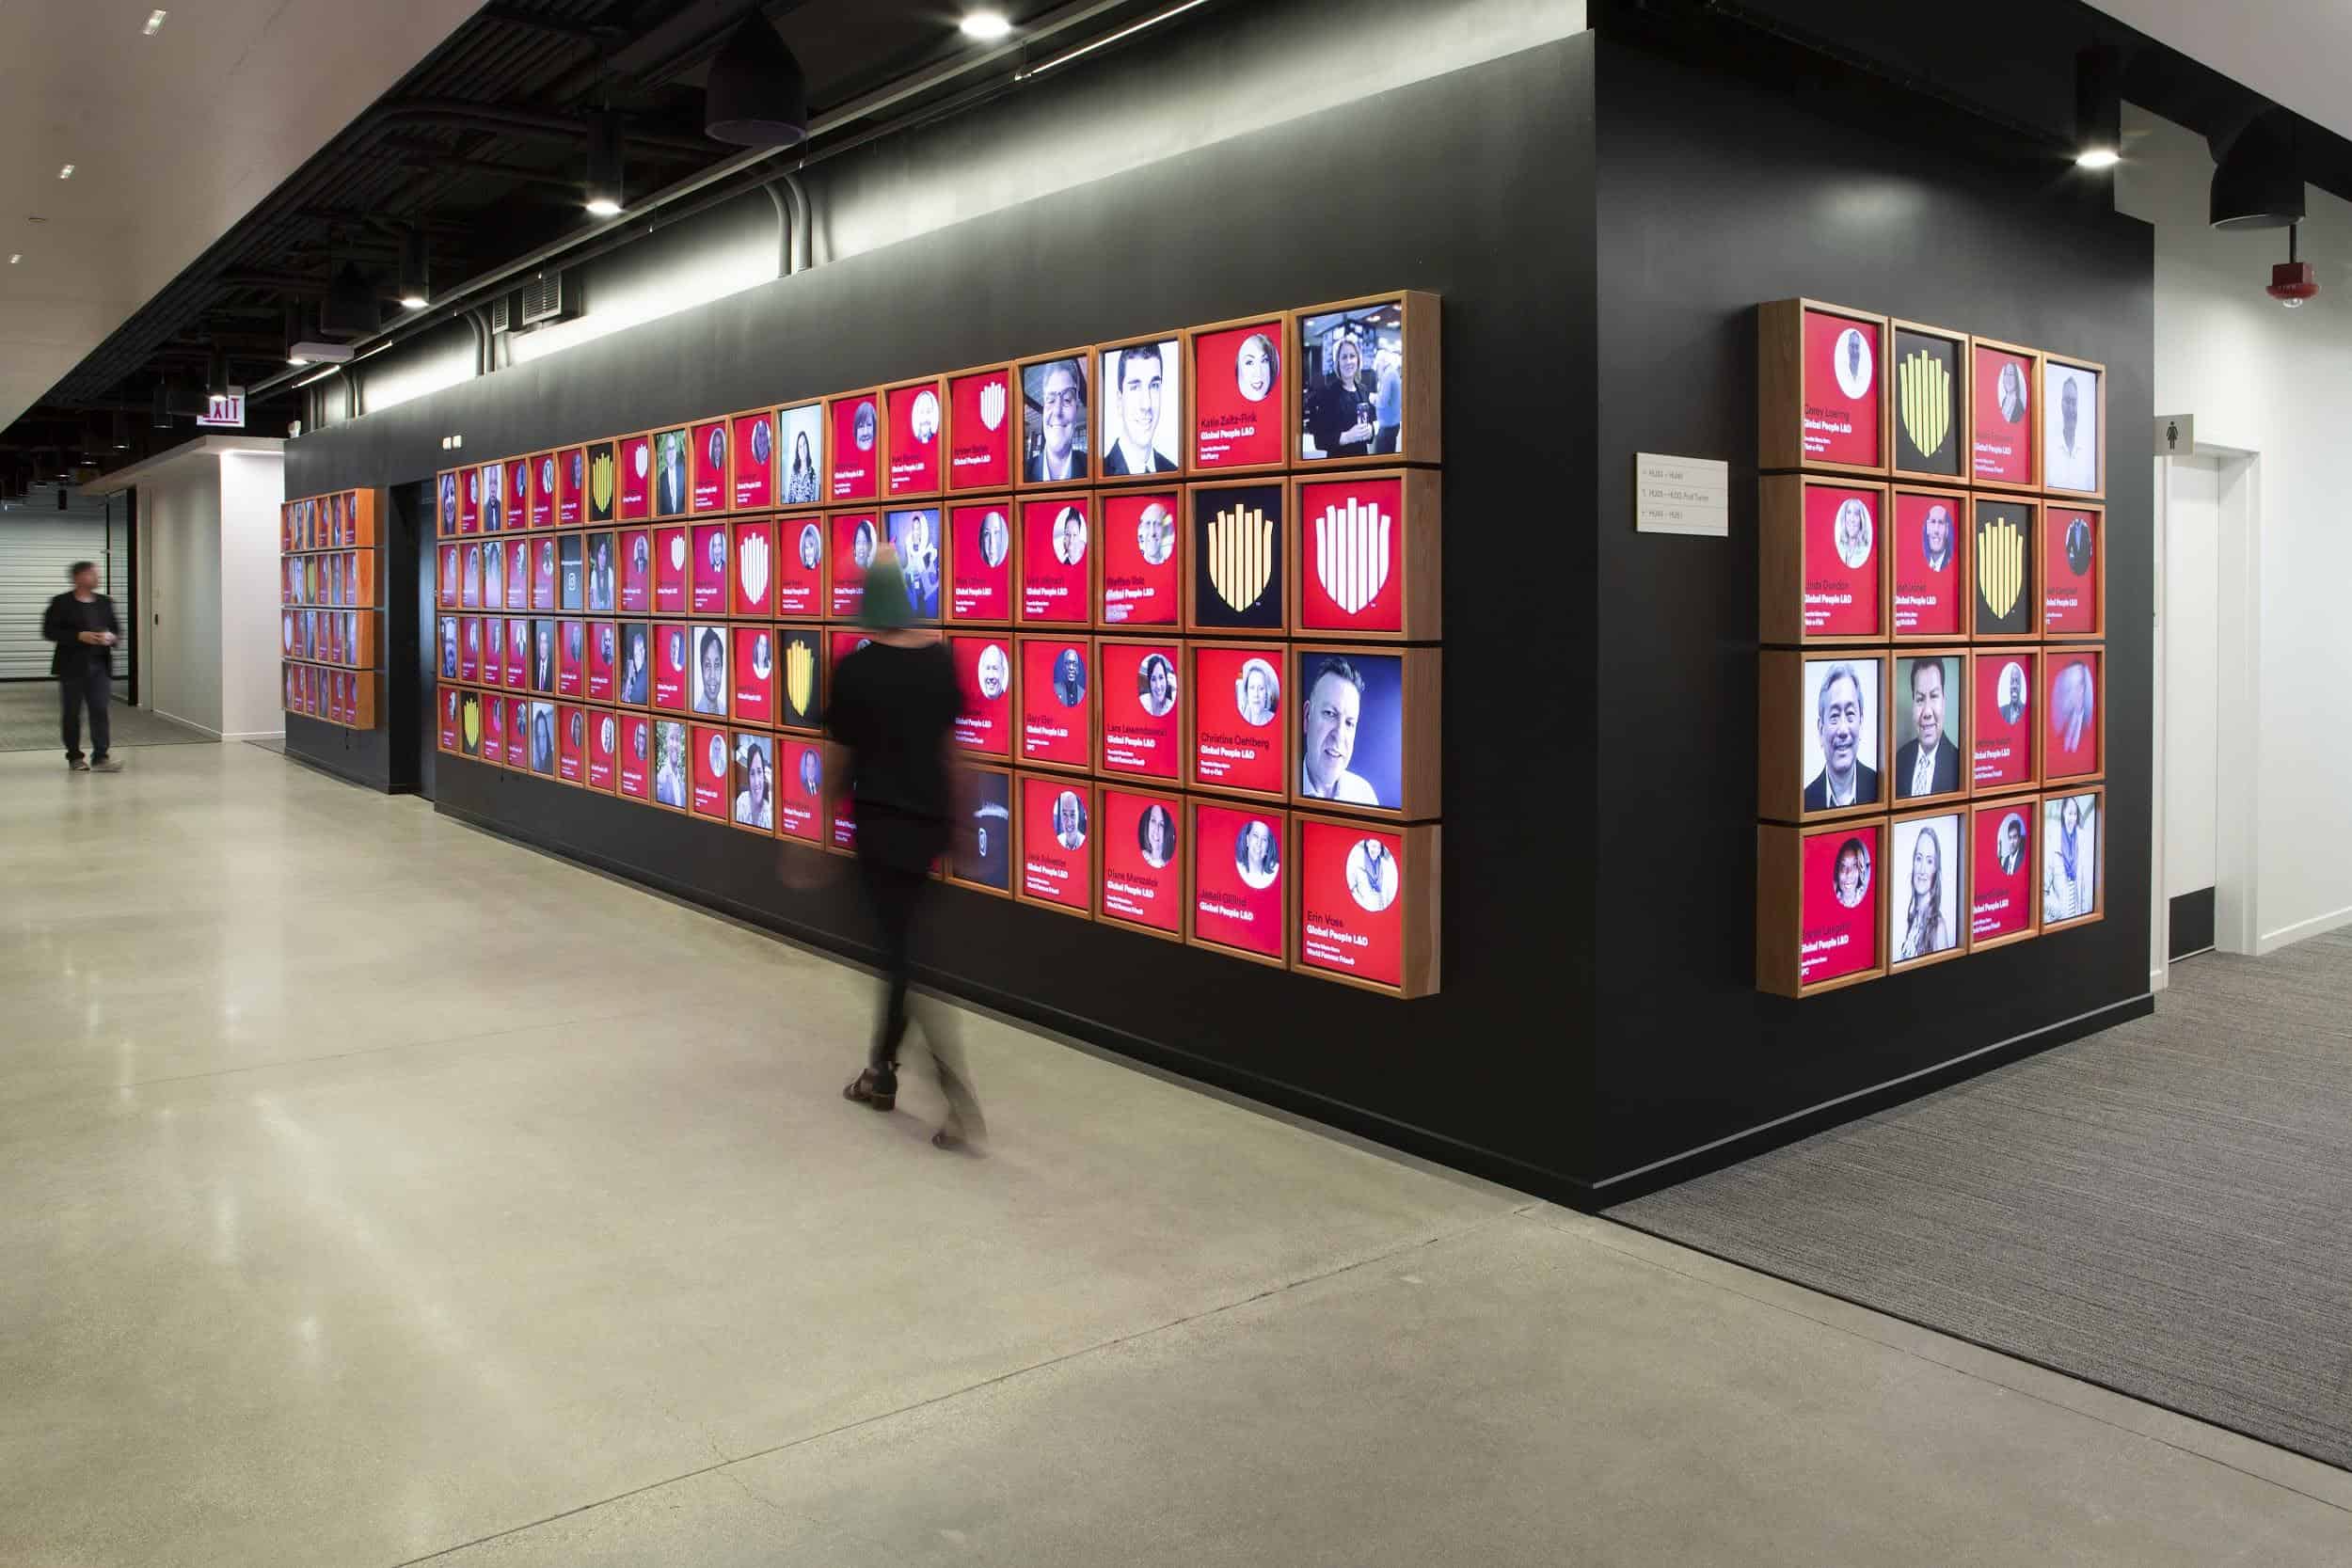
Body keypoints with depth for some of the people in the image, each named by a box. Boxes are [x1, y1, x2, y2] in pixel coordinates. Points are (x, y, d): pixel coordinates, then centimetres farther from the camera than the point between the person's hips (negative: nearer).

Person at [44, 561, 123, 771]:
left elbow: (116, 628, 16)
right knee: (71, 713, 6)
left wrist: (112, 637, -7)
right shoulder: (61, 603, -3)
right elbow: (49, 630, -8)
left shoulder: (105, 602, 10)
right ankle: (75, 757, 17)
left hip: (100, 665, 3)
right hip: (72, 667, -3)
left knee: (102, 711, -7)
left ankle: (100, 757, -8)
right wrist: (79, 636, -19)